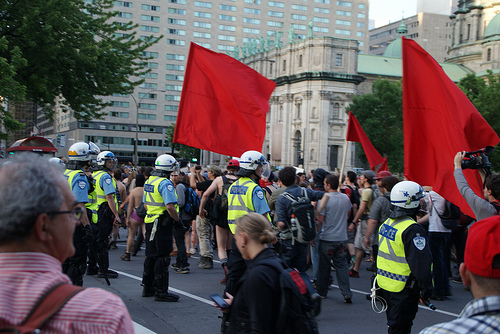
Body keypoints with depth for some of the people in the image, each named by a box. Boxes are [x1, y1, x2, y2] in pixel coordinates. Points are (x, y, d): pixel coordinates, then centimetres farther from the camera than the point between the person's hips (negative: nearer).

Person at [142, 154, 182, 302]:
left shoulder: (148, 181, 12)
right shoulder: (165, 183, -17)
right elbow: (170, 206, -24)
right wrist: (178, 220, -12)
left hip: (150, 222, 9)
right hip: (162, 224, -9)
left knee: (151, 256, 17)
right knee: (162, 258, -5)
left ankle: (148, 287, 26)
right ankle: (161, 291, -1)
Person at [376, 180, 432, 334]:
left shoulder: (386, 223, 7)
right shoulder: (412, 230, -22)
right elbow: (421, 264, -25)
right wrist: (425, 290, -16)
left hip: (384, 285, 8)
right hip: (403, 290, -8)